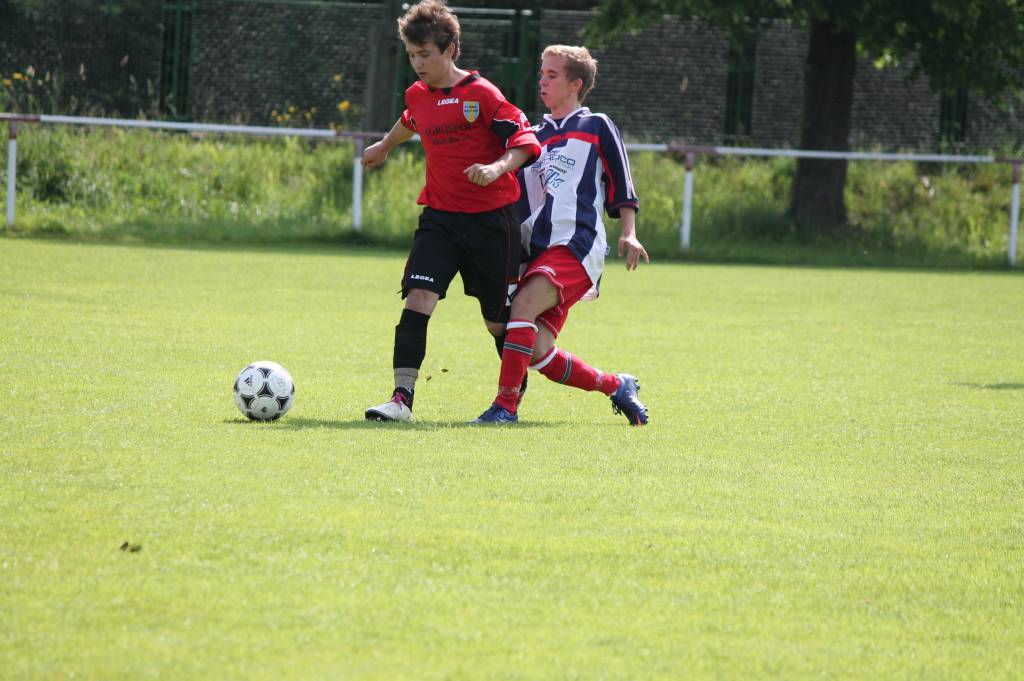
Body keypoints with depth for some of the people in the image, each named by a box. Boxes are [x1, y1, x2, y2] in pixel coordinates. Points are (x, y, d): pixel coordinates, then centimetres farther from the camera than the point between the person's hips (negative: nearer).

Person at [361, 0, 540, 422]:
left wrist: (497, 168, -32)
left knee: (499, 319, 5)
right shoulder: (418, 95, 8)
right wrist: (386, 146, 50)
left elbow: (524, 142, -14)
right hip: (440, 216, 4)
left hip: (490, 218, -4)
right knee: (418, 296, -17)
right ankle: (402, 397, -22)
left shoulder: (481, 94, -12)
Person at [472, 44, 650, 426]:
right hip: (538, 250, 6)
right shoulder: (535, 135, 25)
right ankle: (617, 386, 17)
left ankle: (506, 405, -31)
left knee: (524, 305, -29)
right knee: (538, 352, -6)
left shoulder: (596, 127, 10)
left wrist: (628, 234, -3)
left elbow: (622, 190, 8)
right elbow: (516, 197, 26)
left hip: (577, 245, -6)